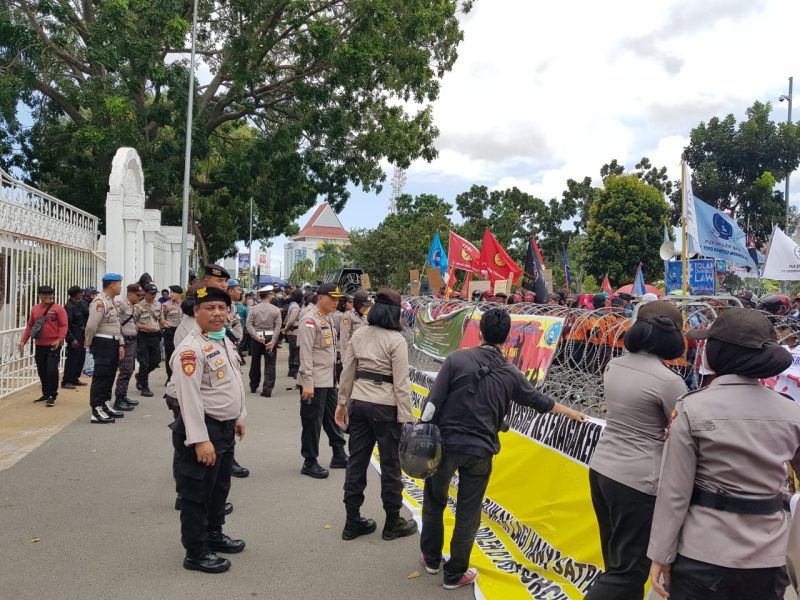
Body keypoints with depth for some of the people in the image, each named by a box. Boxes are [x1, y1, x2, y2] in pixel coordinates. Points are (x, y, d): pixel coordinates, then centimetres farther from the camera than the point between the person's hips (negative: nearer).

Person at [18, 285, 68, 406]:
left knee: (52, 370, -8)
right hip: (39, 346, 5)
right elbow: (29, 326, 13)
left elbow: (64, 326, -10)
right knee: (42, 371, 11)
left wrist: (59, 340, -22)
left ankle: (52, 396, 2)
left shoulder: (58, 308, -6)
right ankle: (46, 394, 25)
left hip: (53, 346, -5)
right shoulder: (34, 309, 8)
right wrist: (23, 341, 6)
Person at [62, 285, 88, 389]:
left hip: (81, 334, 9)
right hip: (74, 335, -9)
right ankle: (66, 381, 3)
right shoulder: (69, 306, -14)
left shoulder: (78, 304, 12)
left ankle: (75, 379, 23)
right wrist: (72, 339, -21)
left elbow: (87, 314, 11)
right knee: (72, 358, -4)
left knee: (81, 357, 13)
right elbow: (67, 324, -19)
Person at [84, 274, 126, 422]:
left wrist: (121, 344, 16)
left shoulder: (112, 302, 17)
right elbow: (91, 326, -21)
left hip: (113, 344, 10)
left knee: (110, 375, 16)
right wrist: (89, 343, -8)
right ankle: (96, 411, -4)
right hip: (103, 343, -10)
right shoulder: (100, 302, -16)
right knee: (101, 376, -7)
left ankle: (106, 405, 27)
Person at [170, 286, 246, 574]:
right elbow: (189, 398, -26)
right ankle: (196, 553, 18)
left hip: (226, 428, 10)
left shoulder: (225, 340, 9)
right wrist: (201, 440, -28)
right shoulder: (191, 348, -22)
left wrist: (238, 417, 21)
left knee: (220, 487, 23)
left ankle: (214, 535, 41)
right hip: (203, 430, -9)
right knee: (197, 493, 4)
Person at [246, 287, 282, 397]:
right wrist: (273, 341, -13)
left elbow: (249, 325, -8)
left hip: (256, 338, 2)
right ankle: (267, 389, -4)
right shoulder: (276, 309, -5)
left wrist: (257, 337, -11)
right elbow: (278, 327, -12)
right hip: (270, 337, -2)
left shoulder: (253, 309, -1)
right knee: (270, 364, 1)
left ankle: (253, 386, 29)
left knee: (255, 363, 16)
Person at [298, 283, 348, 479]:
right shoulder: (310, 320, -14)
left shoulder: (328, 319, 15)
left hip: (329, 380, 9)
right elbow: (305, 353, -19)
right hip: (314, 382, -9)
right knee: (313, 422, 0)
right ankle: (310, 463, 10)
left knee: (332, 418, 16)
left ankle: (339, 455, 28)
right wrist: (307, 383, -21)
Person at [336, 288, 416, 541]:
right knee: (390, 465, 8)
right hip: (385, 407, -6)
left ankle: (353, 522, 21)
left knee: (356, 462, 12)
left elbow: (347, 372, 7)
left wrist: (342, 403, 17)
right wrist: (407, 419, -12)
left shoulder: (359, 334, 4)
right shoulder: (396, 340, -13)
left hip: (359, 403, 6)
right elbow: (401, 383, -15)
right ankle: (392, 523, 21)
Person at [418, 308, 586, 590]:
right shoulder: (510, 374, 1)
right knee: (468, 513, 12)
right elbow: (538, 400, 17)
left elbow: (433, 401, -11)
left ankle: (431, 559, 32)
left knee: (434, 502, 20)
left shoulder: (457, 358, -8)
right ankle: (455, 574, 22)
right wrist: (570, 412, 34)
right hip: (480, 451, 1)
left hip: (446, 443, -1)